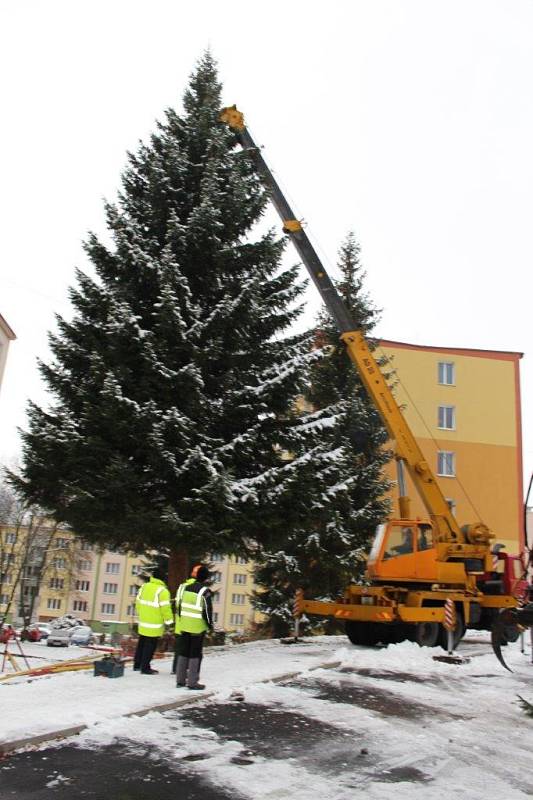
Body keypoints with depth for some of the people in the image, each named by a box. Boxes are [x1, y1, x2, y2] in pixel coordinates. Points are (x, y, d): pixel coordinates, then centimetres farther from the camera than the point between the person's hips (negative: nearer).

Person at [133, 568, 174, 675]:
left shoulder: (144, 587, 4)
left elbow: (138, 602, 12)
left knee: (141, 644, 19)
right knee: (150, 646, 2)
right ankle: (145, 667, 5)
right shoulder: (162, 591, -18)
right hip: (154, 625, -7)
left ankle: (137, 664, 28)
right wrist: (169, 621, -6)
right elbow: (165, 608, -17)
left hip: (143, 622, 7)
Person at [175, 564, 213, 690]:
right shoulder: (204, 590, -13)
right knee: (195, 655, 4)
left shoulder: (182, 587, 4)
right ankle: (192, 682, 5)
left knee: (182, 653, 14)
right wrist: (210, 624, 1)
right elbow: (207, 610, -13)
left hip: (182, 626, 5)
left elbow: (177, 606, 9)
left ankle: (180, 680, 19)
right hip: (197, 627, -5)